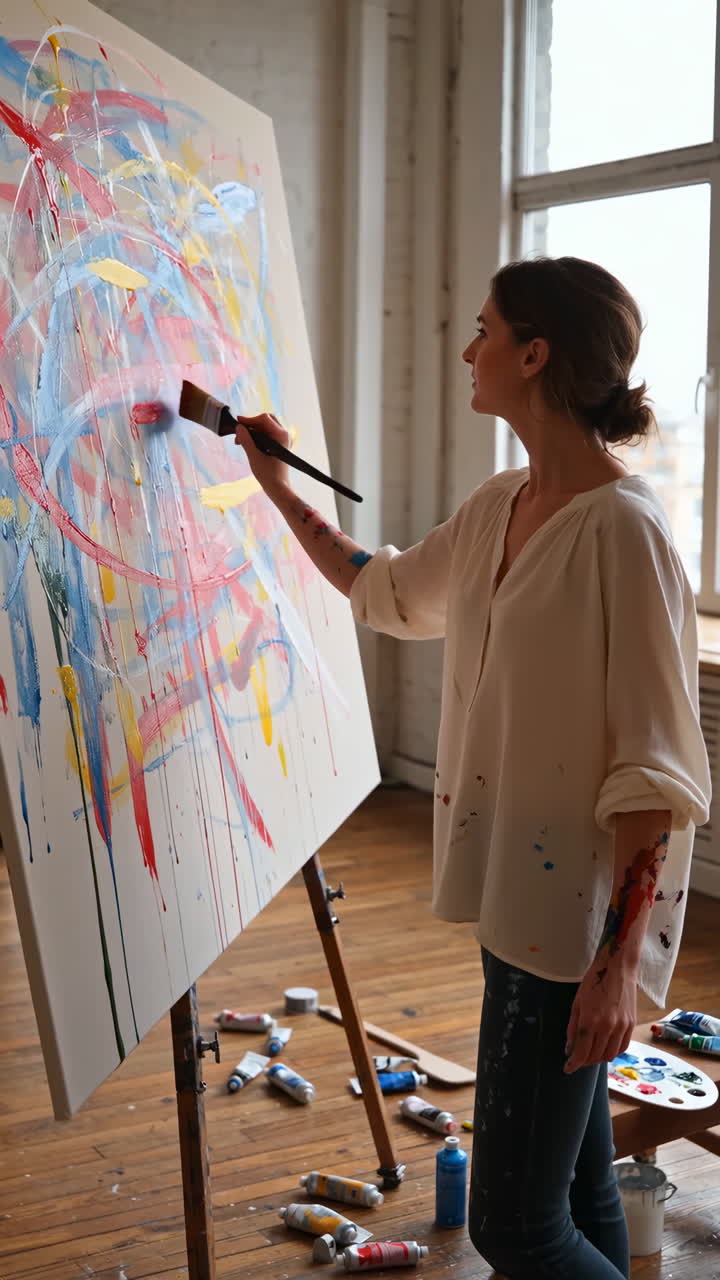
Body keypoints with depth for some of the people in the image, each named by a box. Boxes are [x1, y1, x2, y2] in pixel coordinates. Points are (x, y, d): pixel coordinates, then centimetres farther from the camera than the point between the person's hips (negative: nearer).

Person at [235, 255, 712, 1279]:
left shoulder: (623, 526, -19)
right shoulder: (499, 506, 7)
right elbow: (389, 591, 26)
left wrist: (619, 959, -21)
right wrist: (280, 492, 28)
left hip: (582, 913, -8)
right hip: (517, 890, 8)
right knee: (577, 1181, 19)